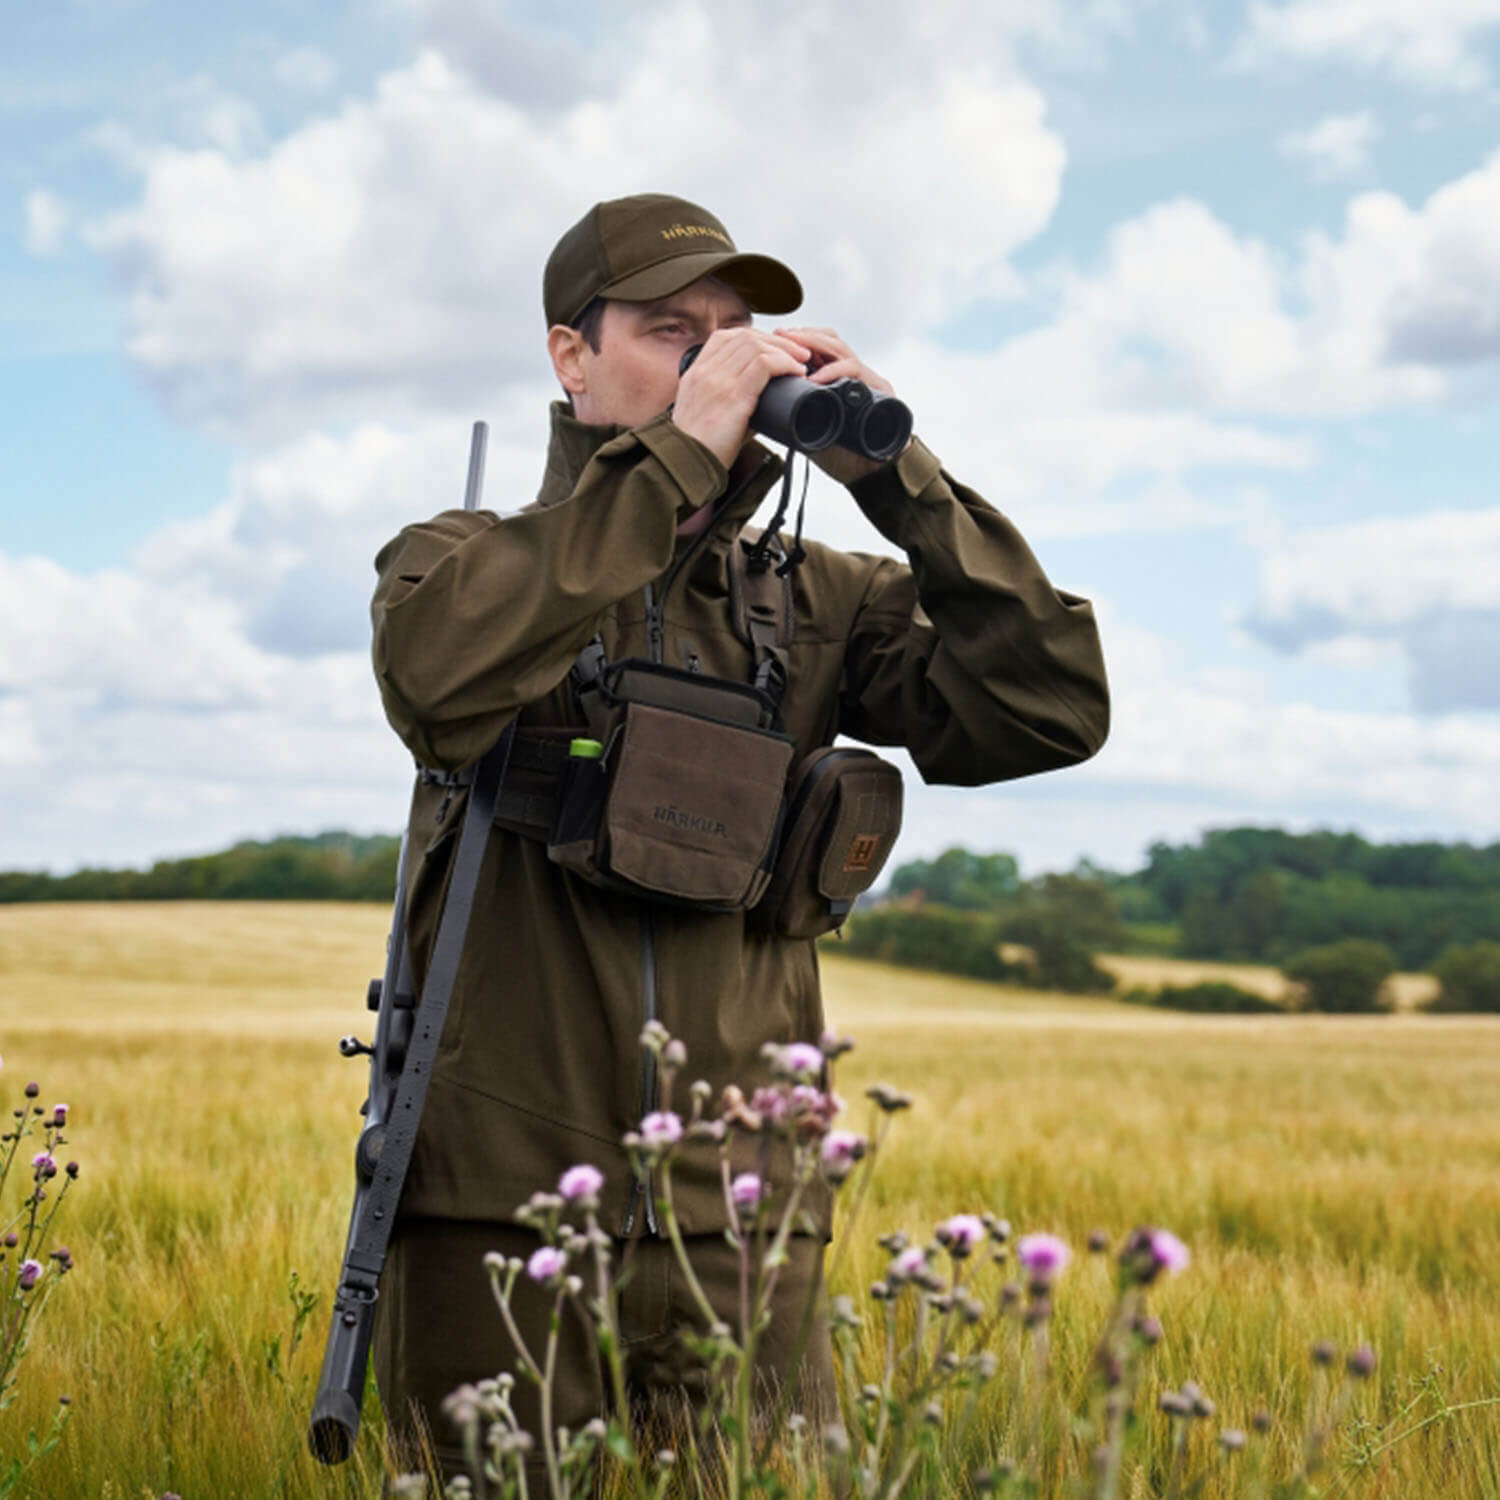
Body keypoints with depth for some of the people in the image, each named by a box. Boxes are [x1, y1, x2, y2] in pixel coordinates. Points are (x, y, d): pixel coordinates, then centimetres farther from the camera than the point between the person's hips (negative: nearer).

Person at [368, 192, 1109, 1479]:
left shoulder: (817, 603, 10)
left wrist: (895, 476, -9)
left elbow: (1051, 714, -2)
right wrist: (682, 450, -20)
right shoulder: (461, 563, 4)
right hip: (497, 1219, -1)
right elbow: (440, 686, -20)